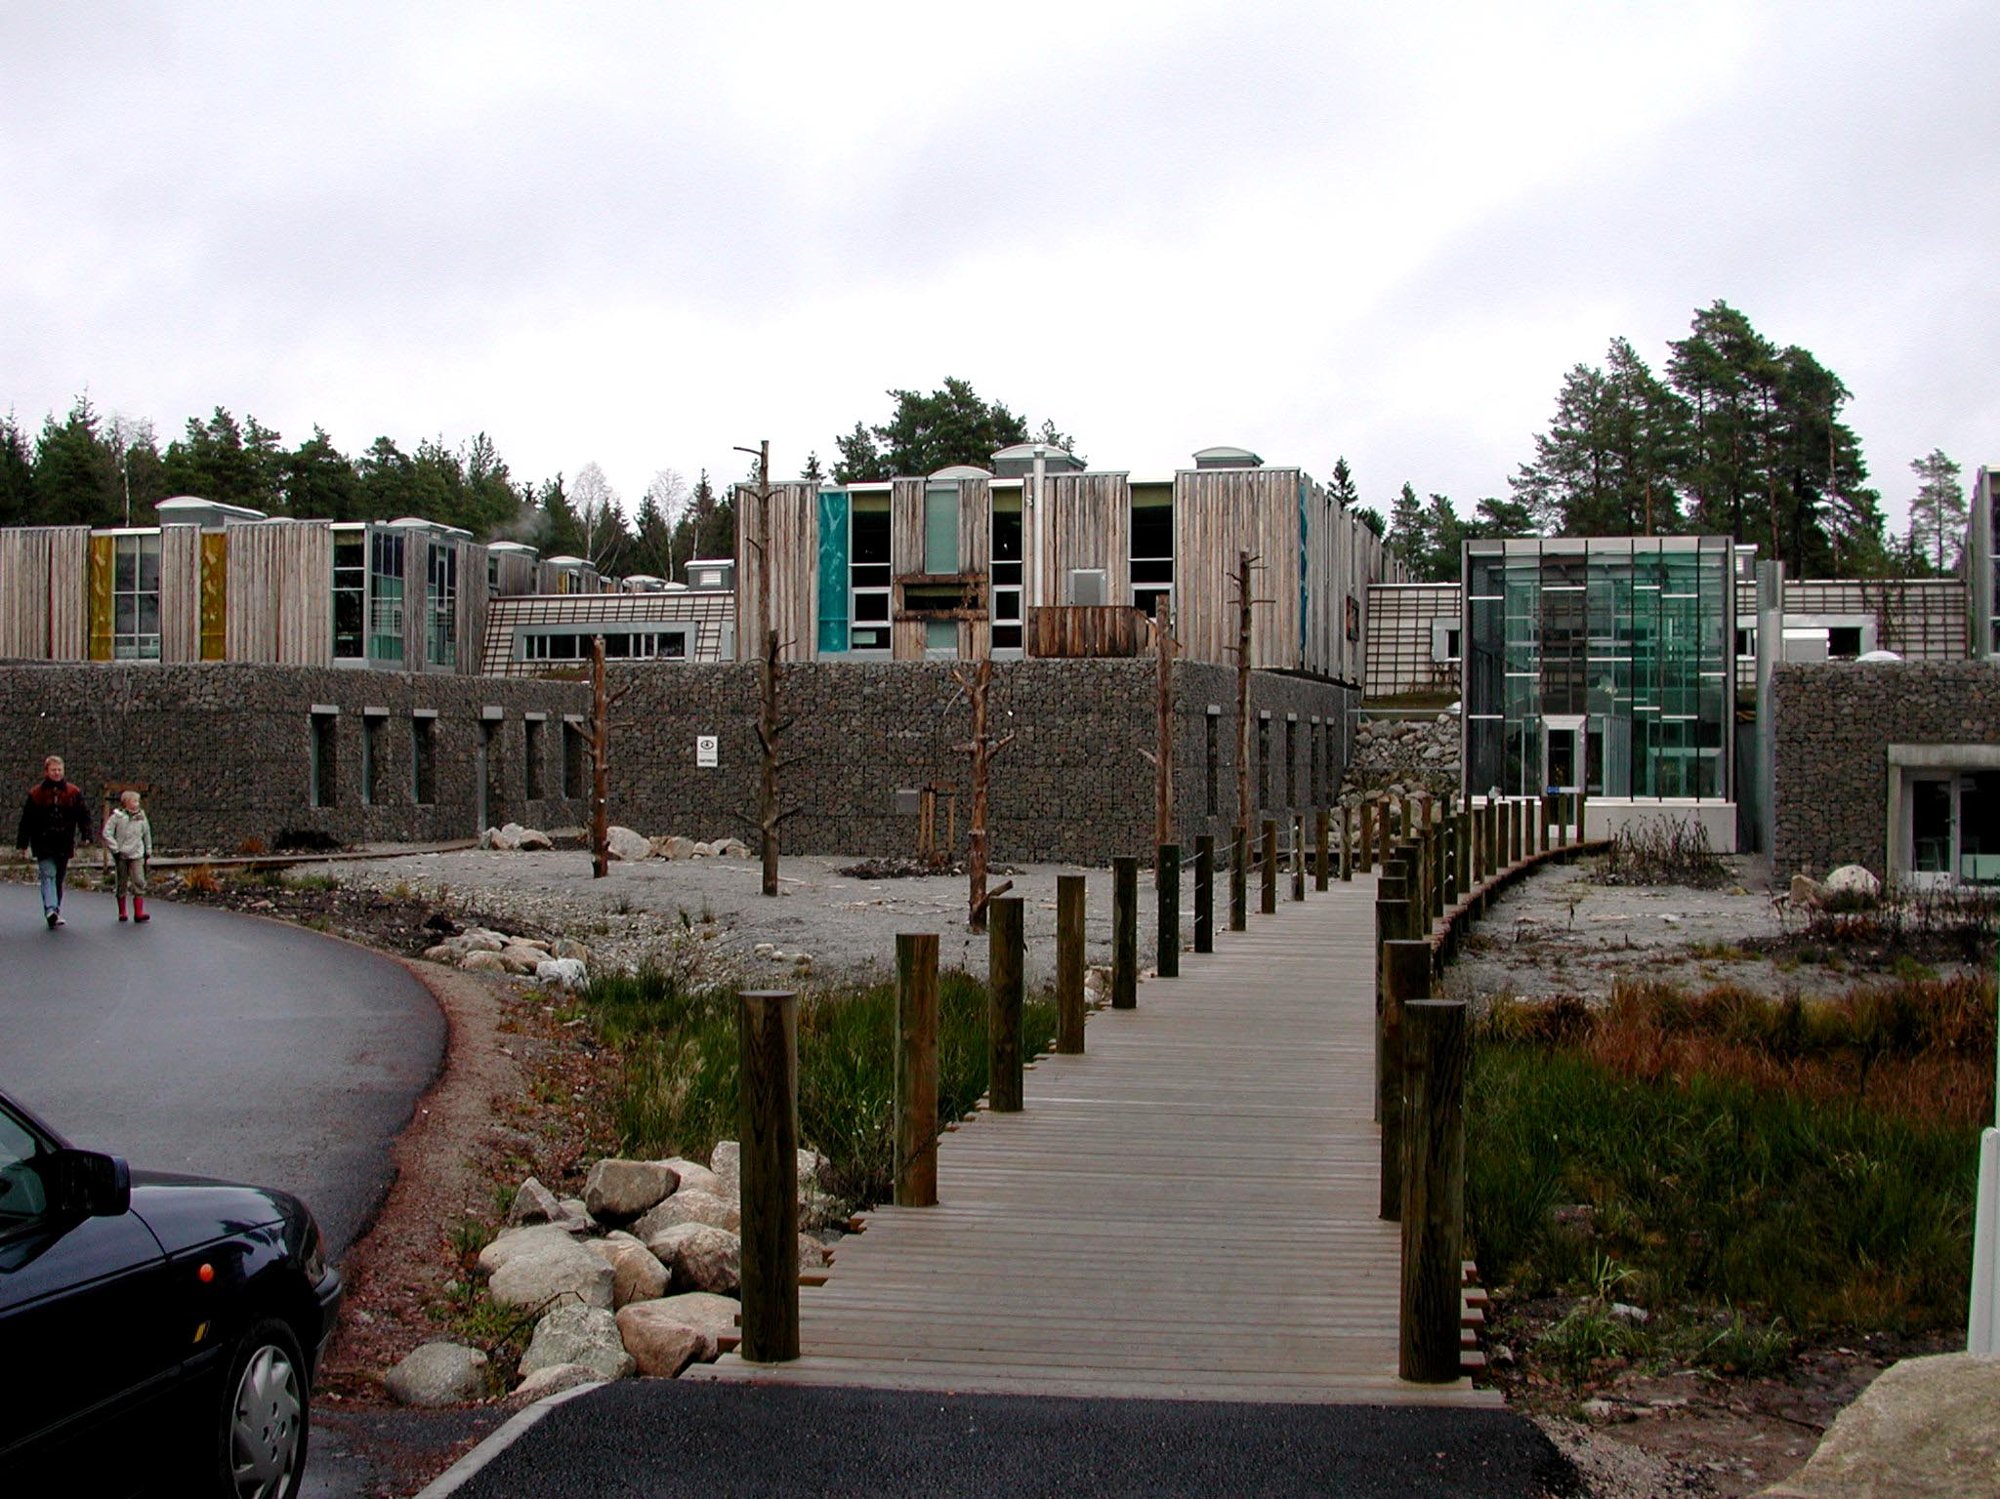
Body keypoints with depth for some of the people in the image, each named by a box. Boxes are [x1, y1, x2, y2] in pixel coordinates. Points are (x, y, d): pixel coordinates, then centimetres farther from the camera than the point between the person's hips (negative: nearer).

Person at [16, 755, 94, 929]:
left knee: (59, 878, 10)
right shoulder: (36, 794, 2)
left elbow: (83, 815, 7)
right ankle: (51, 910, -29)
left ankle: (55, 914, 19)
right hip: (43, 844, -2)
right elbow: (26, 821, 5)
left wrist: (86, 835, -8)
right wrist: (23, 844, 3)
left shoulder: (73, 793, 6)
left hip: (64, 844, 2)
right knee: (48, 875, -16)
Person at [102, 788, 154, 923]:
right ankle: (122, 912, 18)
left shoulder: (141, 817, 6)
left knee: (139, 882, -10)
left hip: (137, 855, 2)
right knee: (122, 884, 7)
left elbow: (147, 834, 18)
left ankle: (139, 913, -11)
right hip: (121, 856, -2)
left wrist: (148, 851, 18)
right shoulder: (117, 816, -4)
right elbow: (107, 833, -5)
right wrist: (115, 849, -9)